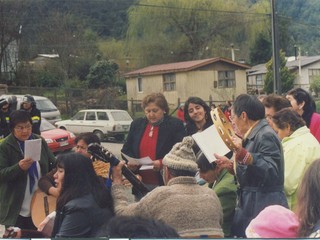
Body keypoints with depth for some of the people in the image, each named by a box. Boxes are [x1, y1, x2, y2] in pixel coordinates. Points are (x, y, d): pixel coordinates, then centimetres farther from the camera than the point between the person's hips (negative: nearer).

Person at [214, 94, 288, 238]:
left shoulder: (266, 136, -13)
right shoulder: (254, 136, 17)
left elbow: (271, 173, -24)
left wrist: (243, 154, -30)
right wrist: (230, 165, 15)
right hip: (250, 205, 10)